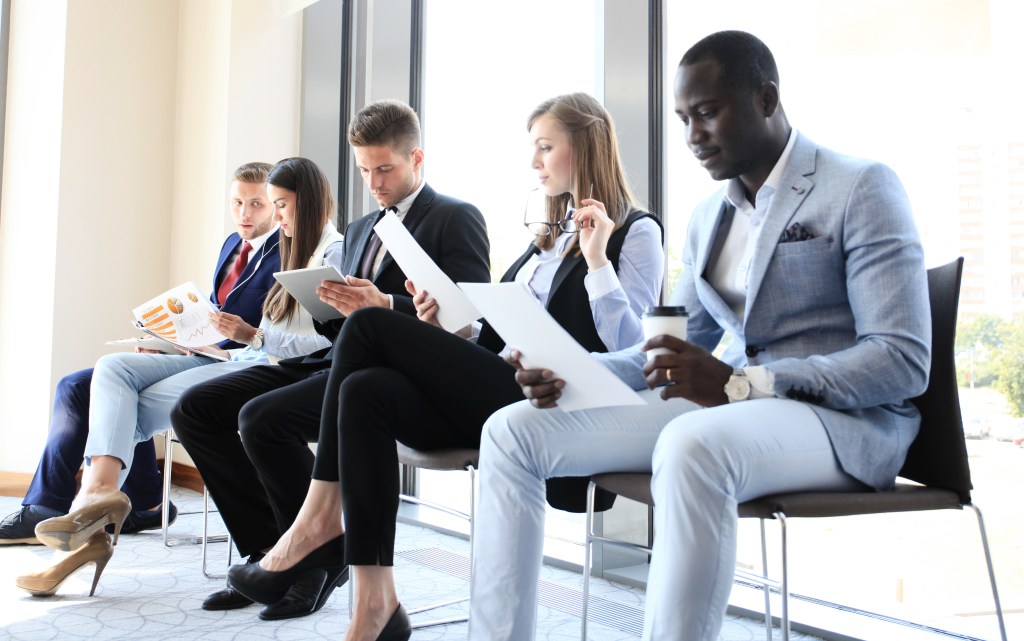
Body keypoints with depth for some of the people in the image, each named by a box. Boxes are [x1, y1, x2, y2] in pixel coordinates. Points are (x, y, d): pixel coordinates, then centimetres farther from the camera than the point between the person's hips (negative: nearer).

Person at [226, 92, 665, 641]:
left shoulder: (636, 232, 3)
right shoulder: (549, 234, 27)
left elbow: (629, 348, -9)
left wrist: (597, 259, -15)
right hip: (493, 390, 8)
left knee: (369, 326, -16)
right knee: (365, 392, -22)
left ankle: (320, 515, -6)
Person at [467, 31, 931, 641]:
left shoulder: (861, 188, -5)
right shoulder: (709, 216, 16)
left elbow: (905, 361, -14)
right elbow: (678, 345, 20)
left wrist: (738, 383, -25)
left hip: (846, 419, -7)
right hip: (726, 405, 7)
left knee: (692, 445, -41)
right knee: (513, 430, -5)